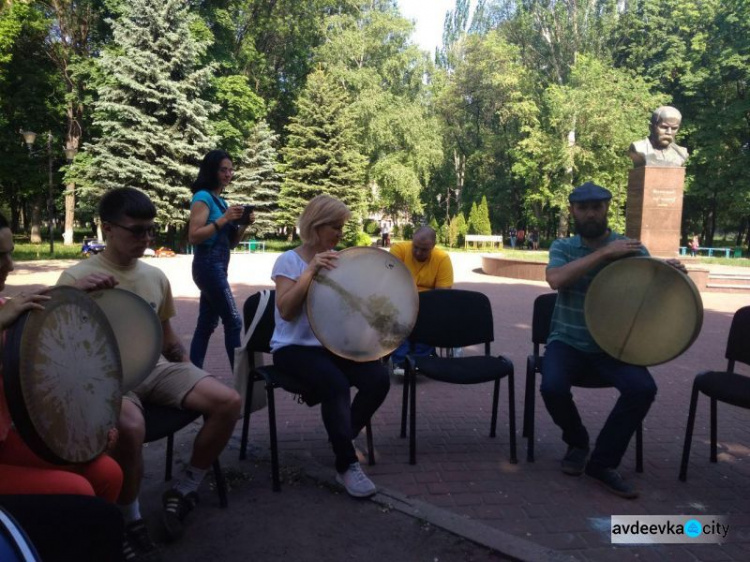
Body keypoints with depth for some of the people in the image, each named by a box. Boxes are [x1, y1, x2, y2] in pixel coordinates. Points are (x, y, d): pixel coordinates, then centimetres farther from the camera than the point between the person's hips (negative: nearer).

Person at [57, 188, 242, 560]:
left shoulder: (155, 276, 8)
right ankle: (129, 520, -9)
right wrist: (79, 296, -32)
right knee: (130, 426, -38)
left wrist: (191, 375, 10)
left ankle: (185, 490, 5)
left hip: (155, 367, 5)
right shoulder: (77, 277, -8)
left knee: (228, 402, -15)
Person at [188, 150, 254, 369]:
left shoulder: (221, 201, 17)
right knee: (233, 322, -8)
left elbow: (230, 243, 18)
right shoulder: (203, 197, -8)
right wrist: (223, 219, -20)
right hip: (209, 266, -9)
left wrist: (243, 225, 2)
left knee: (206, 324, 10)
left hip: (218, 267, 9)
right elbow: (193, 236, -17)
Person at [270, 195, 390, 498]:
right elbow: (286, 311, -19)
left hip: (334, 344, 5)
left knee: (379, 379, -19)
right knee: (336, 383, -33)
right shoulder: (289, 260, -6)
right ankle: (346, 465, -14)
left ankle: (342, 439, 6)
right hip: (295, 347, -5)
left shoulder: (338, 260, 10)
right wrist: (311, 270, -25)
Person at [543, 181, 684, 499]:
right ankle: (577, 440, 7)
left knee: (642, 388, -25)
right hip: (567, 342, 0)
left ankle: (603, 462, -4)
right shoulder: (561, 247, -1)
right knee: (553, 387, -27)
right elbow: (556, 280, -23)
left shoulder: (633, 250, 0)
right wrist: (605, 253, -26)